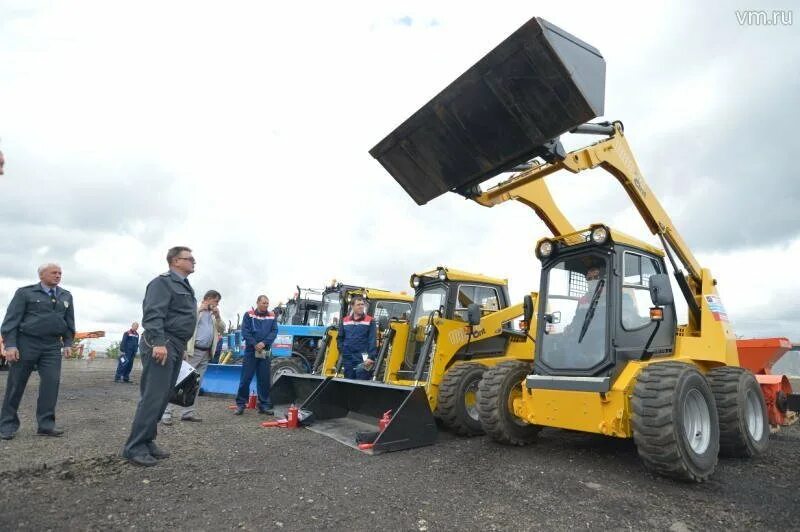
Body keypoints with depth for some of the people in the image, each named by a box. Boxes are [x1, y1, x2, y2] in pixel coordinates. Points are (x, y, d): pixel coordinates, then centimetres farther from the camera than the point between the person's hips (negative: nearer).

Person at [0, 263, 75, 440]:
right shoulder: (25, 293, -1)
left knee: (52, 382, -5)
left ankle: (46, 424, 1)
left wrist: (68, 343, 9)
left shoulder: (66, 296, 12)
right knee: (16, 384, 5)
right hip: (26, 343, -3)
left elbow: (70, 322, 17)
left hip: (52, 346, 3)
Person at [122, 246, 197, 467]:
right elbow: (153, 314, -19)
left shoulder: (185, 286, 21)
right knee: (152, 397, -9)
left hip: (176, 348, 10)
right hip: (161, 346, -10)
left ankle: (147, 442, 20)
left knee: (162, 397, 12)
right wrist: (158, 342, -28)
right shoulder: (163, 282, -8)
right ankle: (135, 448, -1)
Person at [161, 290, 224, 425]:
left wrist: (217, 316, 2)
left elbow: (221, 329, 16)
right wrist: (199, 310, -14)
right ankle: (167, 412, -4)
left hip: (206, 353, 7)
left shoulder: (213, 314, 21)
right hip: (192, 351, -7)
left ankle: (188, 412, 12)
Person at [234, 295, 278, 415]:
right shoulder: (249, 315, 0)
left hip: (265, 352, 3)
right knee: (246, 378, 0)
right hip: (251, 351, -3)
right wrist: (255, 344, -17)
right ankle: (240, 404, 12)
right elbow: (245, 331, -8)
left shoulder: (272, 317, 8)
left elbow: (274, 331, -1)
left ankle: (264, 405, 16)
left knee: (264, 379, 8)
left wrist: (264, 343, -16)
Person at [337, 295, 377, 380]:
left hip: (363, 359, -4)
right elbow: (340, 338, 16)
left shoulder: (370, 321, -2)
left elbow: (373, 341, -7)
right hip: (347, 358, 4)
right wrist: (341, 351, 7)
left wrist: (371, 357, -14)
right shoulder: (345, 321, 10)